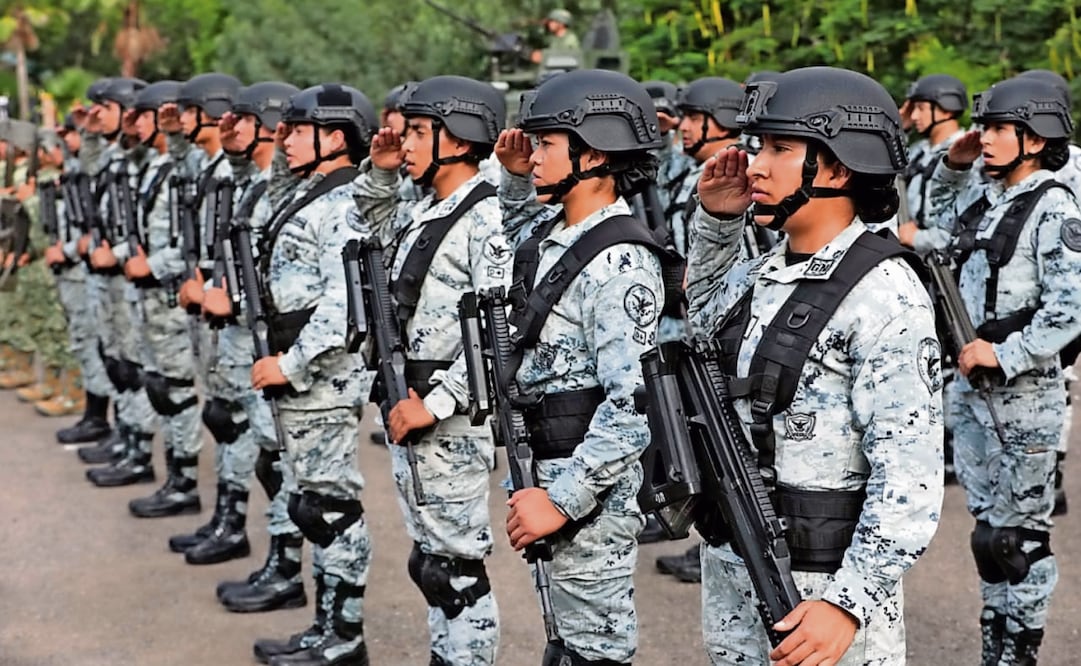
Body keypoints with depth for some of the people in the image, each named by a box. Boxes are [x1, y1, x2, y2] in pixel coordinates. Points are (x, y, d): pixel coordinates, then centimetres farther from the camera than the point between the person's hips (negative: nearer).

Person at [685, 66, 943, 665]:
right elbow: (706, 317, 31)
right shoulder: (758, 276, 6)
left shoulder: (883, 294, -17)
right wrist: (715, 220, 14)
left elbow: (909, 474, -21)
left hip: (822, 586, -7)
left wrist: (849, 604, -26)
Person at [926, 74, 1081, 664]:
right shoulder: (986, 197, 9)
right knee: (986, 522, 15)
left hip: (1022, 392, -8)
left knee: (1018, 528, 2)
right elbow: (941, 217, 31)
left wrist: (1005, 355, -21)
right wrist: (952, 167, 15)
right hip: (968, 385, 8)